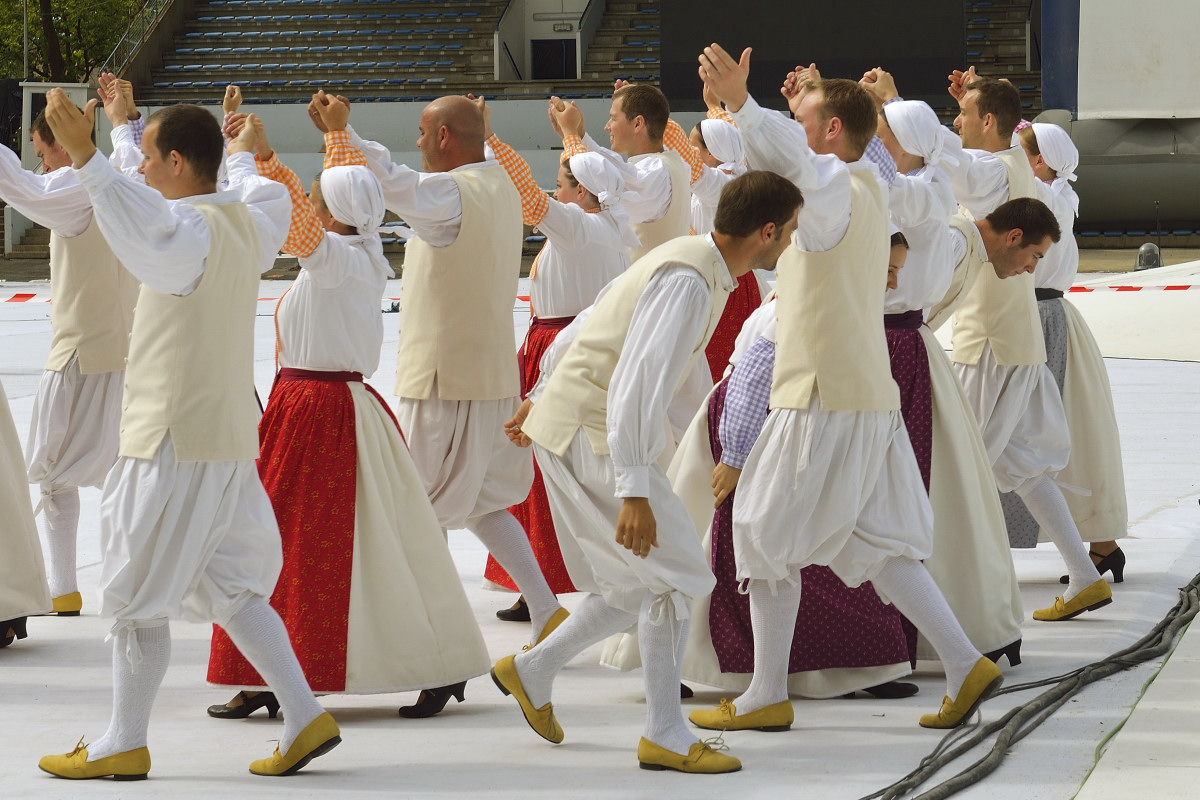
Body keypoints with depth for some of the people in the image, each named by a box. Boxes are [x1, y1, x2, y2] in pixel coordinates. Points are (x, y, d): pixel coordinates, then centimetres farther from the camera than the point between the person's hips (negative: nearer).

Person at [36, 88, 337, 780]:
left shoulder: (191, 231, -18)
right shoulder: (245, 221, 9)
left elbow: (145, 226, -43)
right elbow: (268, 197, 35)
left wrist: (85, 155, -52)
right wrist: (245, 157, 55)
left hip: (176, 443, -9)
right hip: (230, 436, 9)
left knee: (138, 594, 1)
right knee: (230, 586, 14)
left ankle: (126, 744, 8)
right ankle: (306, 717, 10)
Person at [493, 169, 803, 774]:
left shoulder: (688, 260, 9)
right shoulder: (690, 283, -23)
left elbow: (593, 319, 21)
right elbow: (635, 384, -30)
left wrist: (543, 394, 32)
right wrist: (634, 492, -32)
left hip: (571, 421, 10)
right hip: (588, 435, -10)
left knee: (642, 586, 13)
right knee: (677, 575, -8)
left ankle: (532, 672, 25)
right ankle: (664, 734, 0)